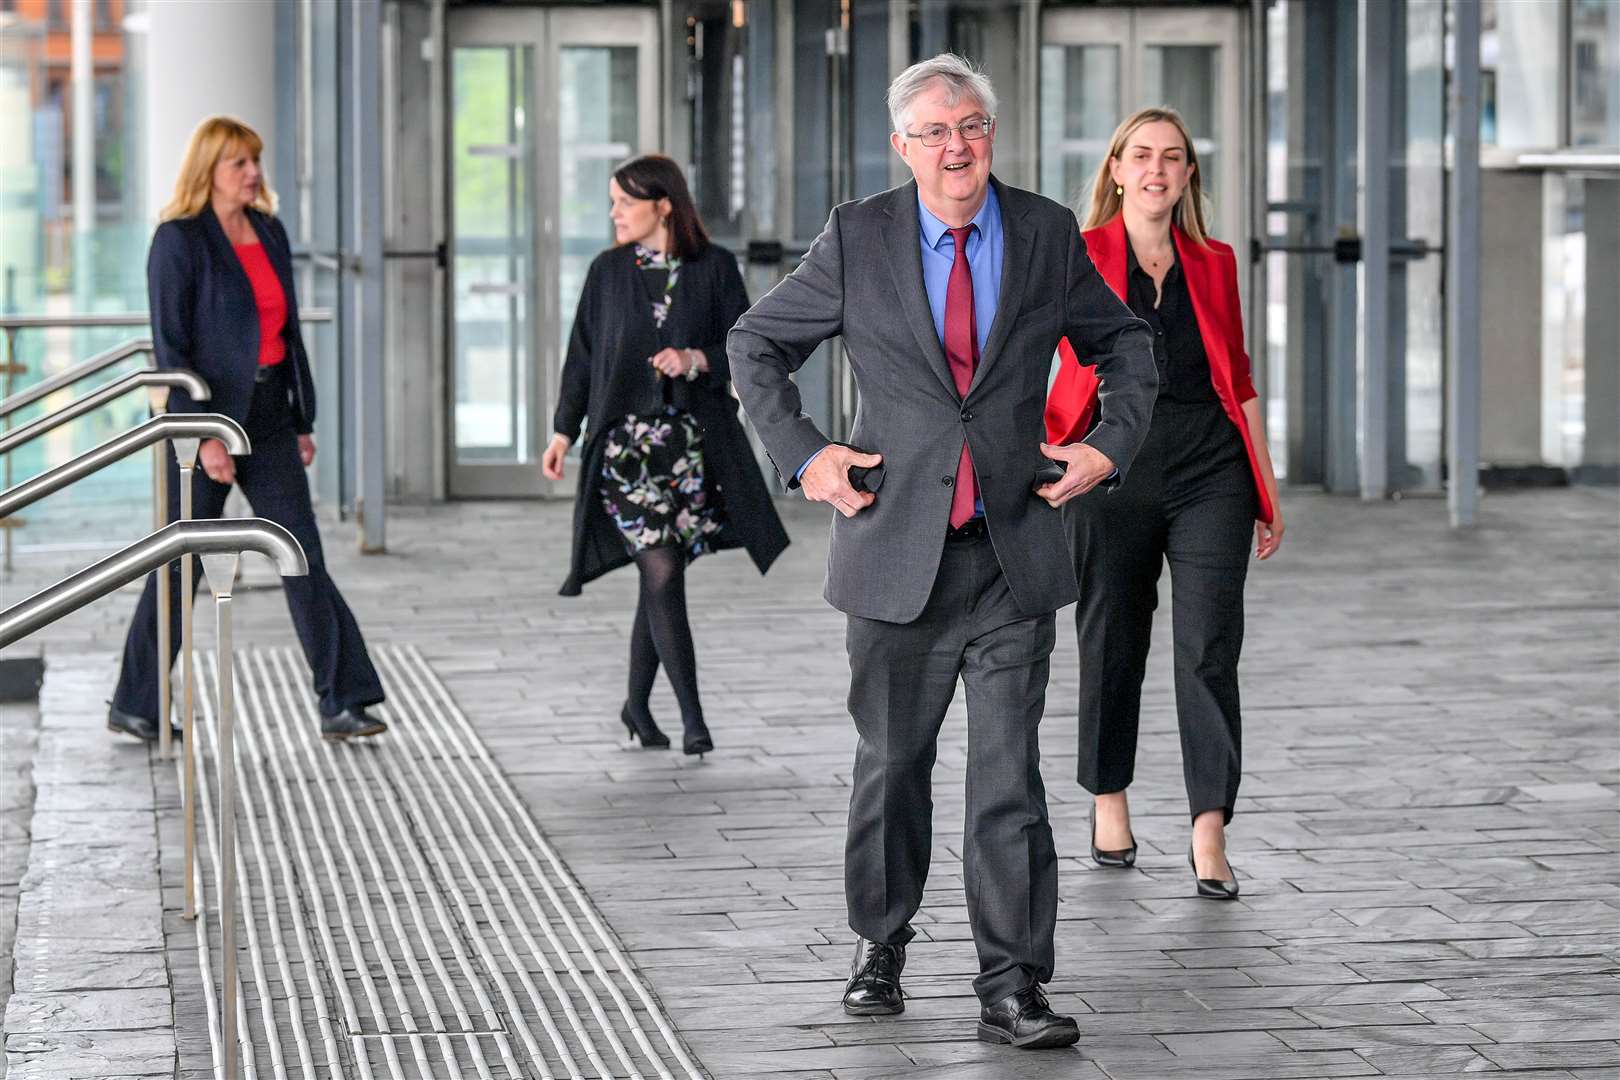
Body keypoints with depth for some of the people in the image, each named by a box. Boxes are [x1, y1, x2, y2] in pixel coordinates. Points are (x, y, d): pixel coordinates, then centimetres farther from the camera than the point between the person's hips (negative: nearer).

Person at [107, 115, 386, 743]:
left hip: (269, 416, 6)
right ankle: (134, 707, 16)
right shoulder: (179, 240, -11)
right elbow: (170, 344, -15)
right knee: (181, 565, 3)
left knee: (304, 557, 1)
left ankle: (341, 703, 1)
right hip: (206, 414, -6)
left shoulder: (269, 233, 9)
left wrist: (303, 422, 13)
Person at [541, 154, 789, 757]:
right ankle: (692, 718, -10)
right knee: (662, 575, -11)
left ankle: (637, 704, 25)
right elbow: (583, 355, 9)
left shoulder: (714, 267, 2)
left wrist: (696, 359, -16)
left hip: (694, 443, 1)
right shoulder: (609, 272, 6)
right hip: (625, 441, 0)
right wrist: (564, 431, 4)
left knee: (661, 581, 6)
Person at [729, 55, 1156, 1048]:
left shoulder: (1047, 234, 4)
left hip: (1015, 553, 0)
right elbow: (756, 344, 10)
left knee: (1010, 775, -4)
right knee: (892, 761, 11)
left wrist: (1113, 445, 4)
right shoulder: (859, 240, 0)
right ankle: (880, 947, 30)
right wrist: (801, 453, -1)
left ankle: (1013, 987, -1)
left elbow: (1126, 344, 18)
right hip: (898, 549, 0)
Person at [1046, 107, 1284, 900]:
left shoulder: (1214, 263, 10)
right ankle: (1108, 801, 30)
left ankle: (1209, 834, -7)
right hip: (1114, 468, -1)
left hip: (1209, 470, 2)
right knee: (1112, 640, 9)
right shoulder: (1078, 256, 1)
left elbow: (1239, 379, 16)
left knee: (1210, 648, -7)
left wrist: (1266, 492, 15)